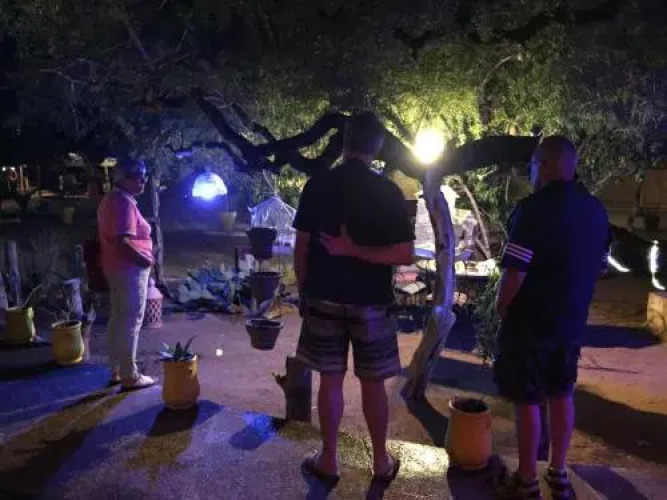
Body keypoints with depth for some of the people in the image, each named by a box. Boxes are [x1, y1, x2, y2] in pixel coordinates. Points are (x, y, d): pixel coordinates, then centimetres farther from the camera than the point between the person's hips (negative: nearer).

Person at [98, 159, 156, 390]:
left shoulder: (111, 199, 14)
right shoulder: (124, 202, -19)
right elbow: (122, 242, -26)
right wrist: (145, 259, -14)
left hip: (116, 267, 11)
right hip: (129, 269, -11)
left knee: (117, 319, 15)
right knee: (131, 321, -4)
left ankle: (116, 371, 25)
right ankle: (130, 375, 4)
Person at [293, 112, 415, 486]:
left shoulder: (316, 186, -2)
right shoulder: (388, 192, -8)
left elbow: (302, 247, 0)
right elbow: (405, 254, -13)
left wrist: (304, 290, 11)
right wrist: (356, 251, -11)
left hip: (325, 298, 1)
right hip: (371, 302, -1)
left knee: (331, 380, 11)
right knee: (373, 383, 11)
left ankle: (329, 461, 22)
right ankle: (382, 462, 24)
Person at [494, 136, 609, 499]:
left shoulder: (535, 208, -20)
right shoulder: (597, 210, 5)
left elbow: (515, 272, -23)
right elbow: (597, 266, 13)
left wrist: (501, 310, -7)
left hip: (530, 322, -7)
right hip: (572, 321, 7)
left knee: (527, 401, 5)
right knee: (561, 395, 18)